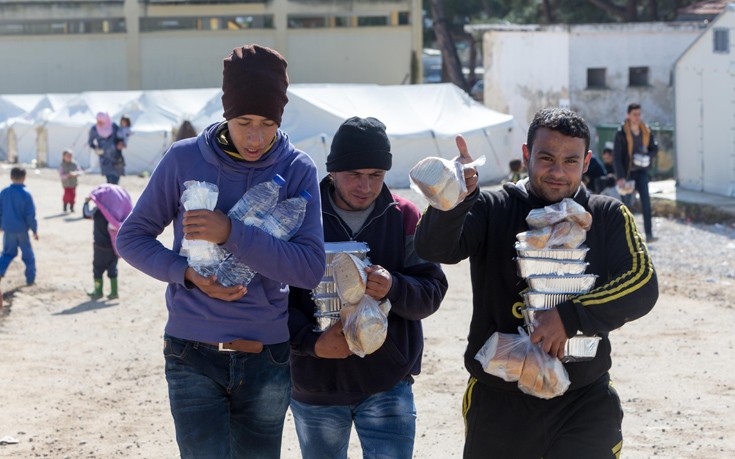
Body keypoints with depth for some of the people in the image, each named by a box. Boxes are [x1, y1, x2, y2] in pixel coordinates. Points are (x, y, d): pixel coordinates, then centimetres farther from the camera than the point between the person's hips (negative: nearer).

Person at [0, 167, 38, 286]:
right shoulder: (26, 194, -14)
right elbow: (30, 214, -12)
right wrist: (34, 230, -2)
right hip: (21, 229, -3)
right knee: (28, 254, 13)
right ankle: (30, 279, 20)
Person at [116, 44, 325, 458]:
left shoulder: (297, 171, -4)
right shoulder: (184, 160, -3)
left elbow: (311, 268, -13)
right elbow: (132, 238, 5)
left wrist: (232, 233, -23)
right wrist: (187, 274, -13)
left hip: (267, 359, 1)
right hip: (194, 357, -1)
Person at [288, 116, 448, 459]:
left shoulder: (405, 218, 1)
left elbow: (432, 292, -3)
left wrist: (393, 288, -24)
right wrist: (312, 342, -20)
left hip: (388, 387, 0)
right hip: (315, 387, 0)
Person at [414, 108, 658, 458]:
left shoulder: (607, 216, 4)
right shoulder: (492, 210, 0)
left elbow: (641, 287, -7)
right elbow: (433, 248, -17)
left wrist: (572, 318, -21)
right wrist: (455, 198, -37)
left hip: (584, 403, 0)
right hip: (499, 403, 0)